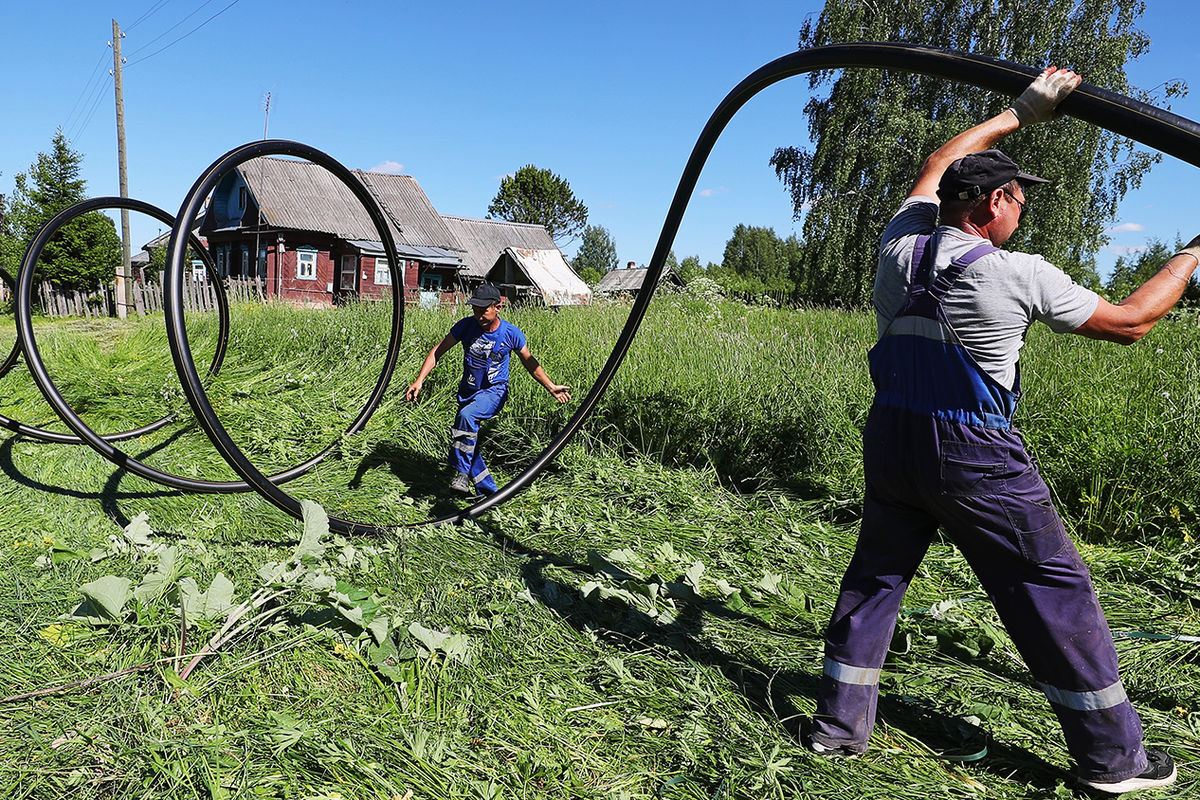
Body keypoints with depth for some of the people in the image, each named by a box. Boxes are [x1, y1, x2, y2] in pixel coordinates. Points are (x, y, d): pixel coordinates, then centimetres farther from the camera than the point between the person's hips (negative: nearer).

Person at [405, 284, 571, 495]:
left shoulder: (511, 333, -12)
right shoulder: (466, 325, -9)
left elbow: (529, 362, 5)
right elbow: (438, 351, -4)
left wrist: (551, 387, 5)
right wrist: (419, 381, -13)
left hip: (494, 392, -4)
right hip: (467, 390, 4)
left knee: (467, 415, -34)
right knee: (463, 446, 1)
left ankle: (463, 473, -26)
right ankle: (487, 490, 17)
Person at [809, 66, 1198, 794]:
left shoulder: (903, 244, 3)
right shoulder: (1019, 275, -9)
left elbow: (938, 167, 24)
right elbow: (1128, 322, 3)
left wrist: (1020, 113, 31)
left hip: (892, 438, 5)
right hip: (973, 452, -5)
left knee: (876, 575, 15)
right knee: (1053, 590, 8)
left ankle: (839, 725, 21)